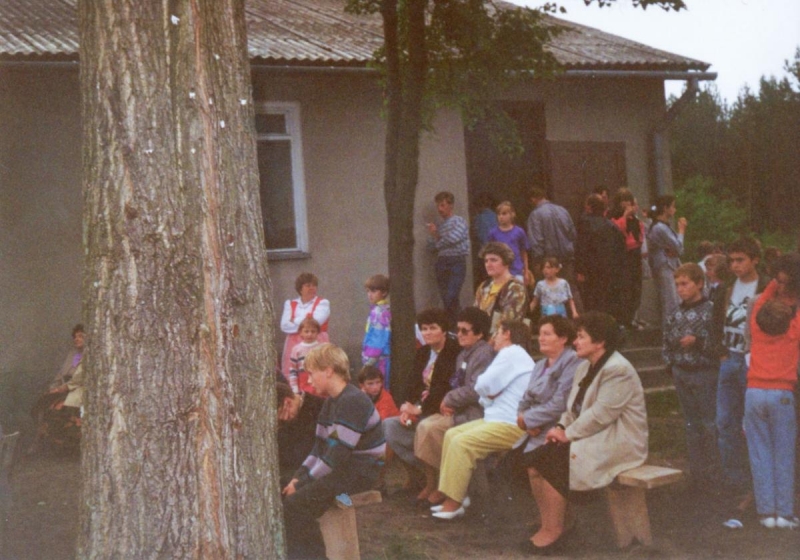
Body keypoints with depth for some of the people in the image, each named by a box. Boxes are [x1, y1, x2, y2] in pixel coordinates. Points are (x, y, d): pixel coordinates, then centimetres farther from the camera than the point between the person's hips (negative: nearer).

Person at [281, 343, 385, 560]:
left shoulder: (352, 401, -20)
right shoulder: (331, 401, 13)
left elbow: (338, 454, -24)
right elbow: (320, 447, 14)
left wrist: (305, 483, -19)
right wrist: (299, 477, 1)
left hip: (358, 473, -10)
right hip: (339, 468, 10)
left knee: (295, 504, -22)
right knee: (282, 496, -1)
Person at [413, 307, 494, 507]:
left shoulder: (484, 354, -13)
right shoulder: (464, 354, 17)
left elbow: (476, 391, -22)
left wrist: (449, 400, -10)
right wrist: (448, 403, -2)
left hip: (475, 413, -9)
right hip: (460, 410, 9)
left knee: (430, 428, -20)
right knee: (424, 426, -8)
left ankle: (440, 487, -6)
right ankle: (430, 485, -2)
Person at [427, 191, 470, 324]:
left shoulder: (459, 221, -1)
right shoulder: (439, 226, 19)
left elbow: (453, 238, -17)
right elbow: (432, 246, 18)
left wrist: (438, 243, 0)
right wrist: (433, 235, -2)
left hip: (456, 263, -6)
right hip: (442, 264, 6)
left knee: (451, 298, -17)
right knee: (446, 299, 3)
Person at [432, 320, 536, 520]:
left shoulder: (512, 353, -10)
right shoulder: (512, 354, 22)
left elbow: (484, 385, -14)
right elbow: (486, 387, 16)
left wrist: (488, 392, 6)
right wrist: (489, 392, -4)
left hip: (512, 426, -11)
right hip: (497, 419, 11)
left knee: (462, 442, -22)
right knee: (451, 434, 5)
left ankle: (454, 503, -17)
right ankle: (452, 498, 3)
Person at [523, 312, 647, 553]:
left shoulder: (618, 371, -16)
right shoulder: (585, 368, 16)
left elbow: (600, 414, -23)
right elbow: (574, 408, 17)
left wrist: (568, 434, -18)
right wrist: (561, 427, -2)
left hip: (617, 443, -9)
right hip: (593, 439, 10)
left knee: (552, 463, -23)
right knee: (536, 460, -8)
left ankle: (554, 531, -10)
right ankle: (547, 527, -3)